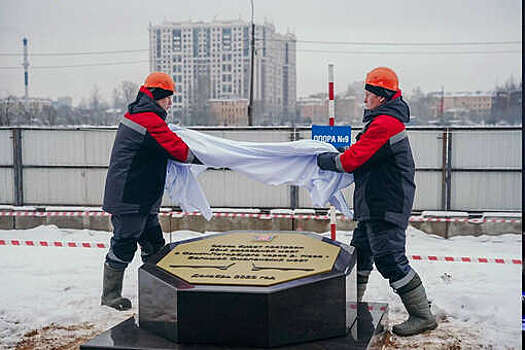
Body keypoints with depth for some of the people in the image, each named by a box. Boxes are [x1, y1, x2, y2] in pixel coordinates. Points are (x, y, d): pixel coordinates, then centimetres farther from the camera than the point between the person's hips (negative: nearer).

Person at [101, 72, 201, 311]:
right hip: (129, 199, -11)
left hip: (142, 199, 11)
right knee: (124, 244, -1)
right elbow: (178, 149, -17)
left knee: (153, 243, 15)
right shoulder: (151, 122, -19)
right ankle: (110, 295, 9)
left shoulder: (135, 116, 15)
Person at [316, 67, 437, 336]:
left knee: (390, 259, -9)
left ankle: (422, 315, -1)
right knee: (360, 252, 16)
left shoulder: (385, 123, -18)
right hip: (376, 206, 11)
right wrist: (334, 157, 9)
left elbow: (354, 159, -20)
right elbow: (365, 155, 23)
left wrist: (326, 161, -4)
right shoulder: (386, 120, 18)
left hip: (386, 206, -11)